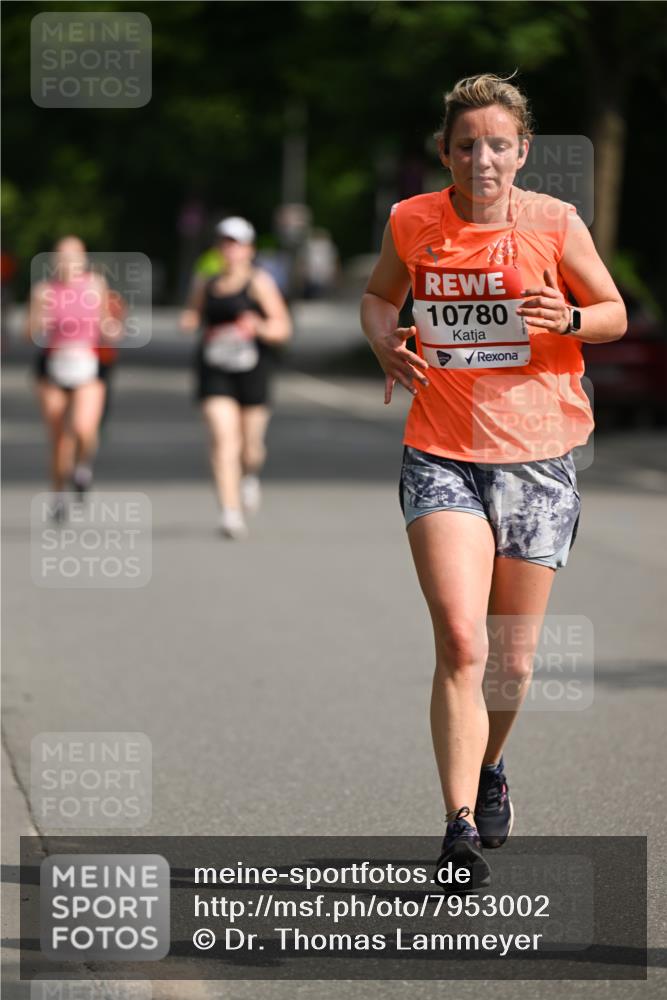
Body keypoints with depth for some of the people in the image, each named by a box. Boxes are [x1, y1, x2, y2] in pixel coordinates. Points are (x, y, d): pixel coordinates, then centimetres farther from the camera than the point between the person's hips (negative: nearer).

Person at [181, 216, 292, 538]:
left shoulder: (259, 283, 0)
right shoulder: (208, 286, 11)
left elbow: (283, 328, -3)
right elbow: (195, 316, 27)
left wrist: (260, 327, -24)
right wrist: (189, 321, 3)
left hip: (252, 372, -2)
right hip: (216, 373, 2)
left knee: (250, 447, 7)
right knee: (223, 437, -15)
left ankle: (250, 476, 45)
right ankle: (231, 512, -19)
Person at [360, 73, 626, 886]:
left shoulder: (554, 223, -4)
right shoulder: (411, 224, 0)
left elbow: (615, 314, 7)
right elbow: (379, 296, 19)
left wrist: (567, 319, -15)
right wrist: (386, 344, -3)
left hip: (538, 457, 1)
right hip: (441, 455, -1)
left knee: (512, 654, 9)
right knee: (459, 642, -16)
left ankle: (490, 767, 40)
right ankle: (460, 828, -17)